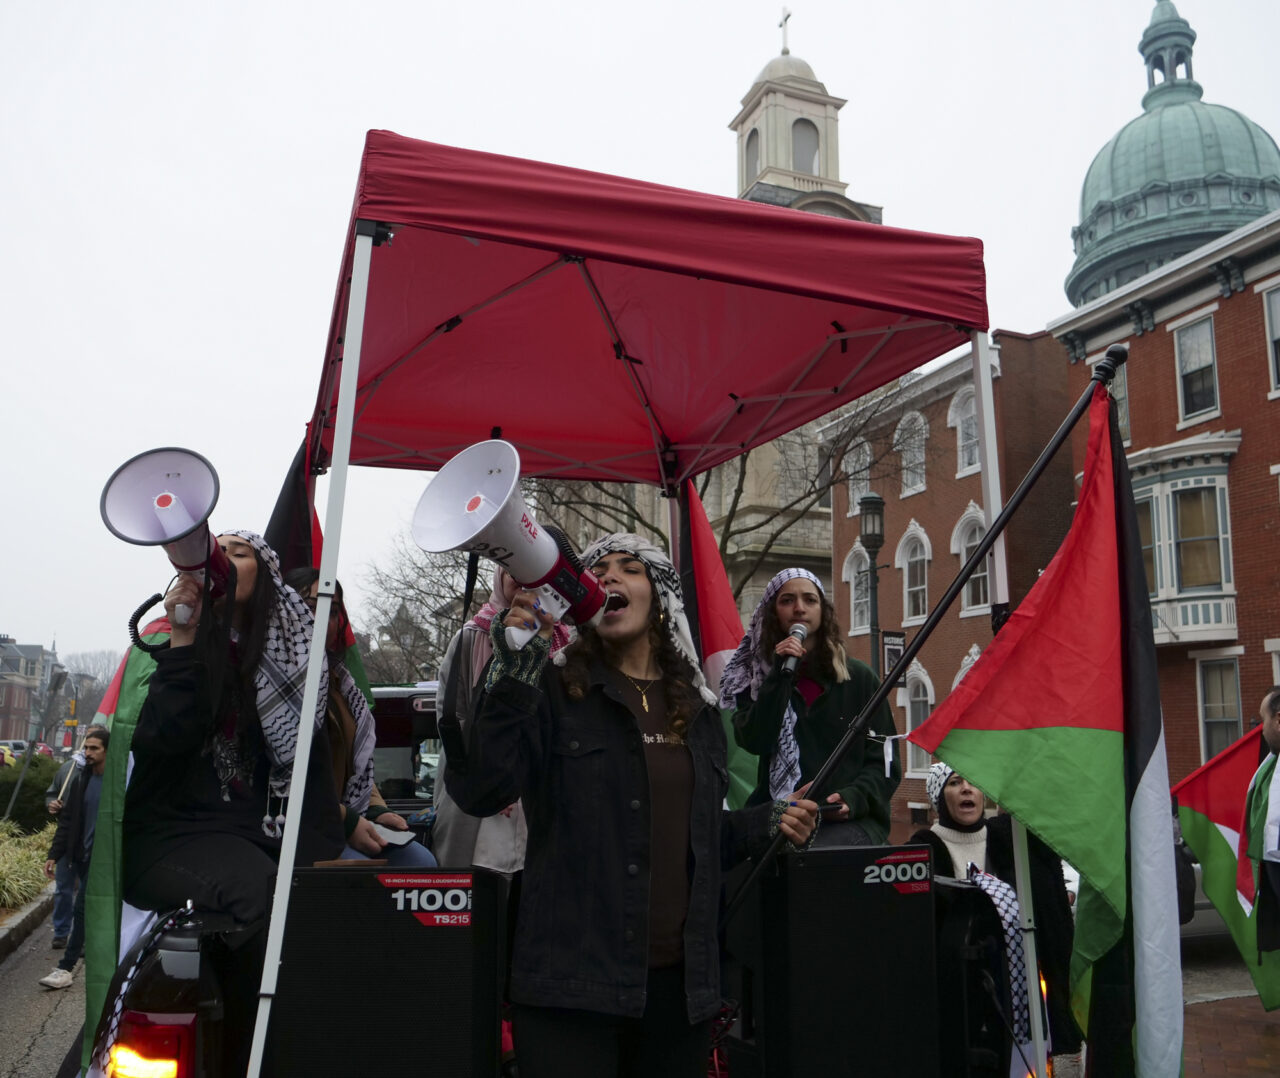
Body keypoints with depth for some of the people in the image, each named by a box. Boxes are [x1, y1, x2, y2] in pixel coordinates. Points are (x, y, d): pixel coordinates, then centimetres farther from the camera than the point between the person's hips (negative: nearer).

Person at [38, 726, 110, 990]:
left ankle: (66, 968, 6)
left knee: (82, 909, -5)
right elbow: (67, 820, 9)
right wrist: (54, 855, 4)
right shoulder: (80, 780, 6)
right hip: (83, 857, 5)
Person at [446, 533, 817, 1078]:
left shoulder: (696, 709, 12)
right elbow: (480, 793, -17)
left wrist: (769, 822, 4)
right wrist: (512, 675, -22)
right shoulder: (554, 690, -4)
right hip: (574, 978, -5)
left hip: (679, 976, 5)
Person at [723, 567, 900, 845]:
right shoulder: (757, 678, 12)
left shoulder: (858, 677, 11)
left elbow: (885, 762, 8)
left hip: (852, 820, -1)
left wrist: (854, 798, -11)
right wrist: (781, 673, -9)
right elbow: (755, 741, -7)